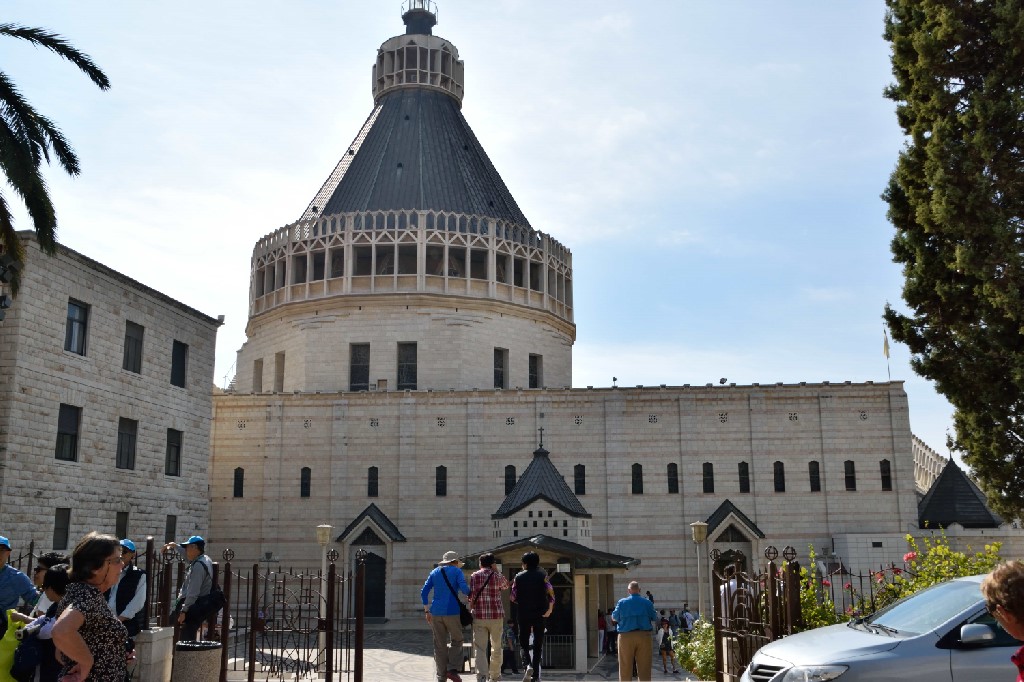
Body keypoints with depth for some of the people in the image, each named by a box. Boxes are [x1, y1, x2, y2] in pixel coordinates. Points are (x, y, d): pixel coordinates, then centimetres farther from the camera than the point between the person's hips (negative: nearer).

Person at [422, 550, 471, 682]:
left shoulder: (434, 572, 15)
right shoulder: (457, 571, 2)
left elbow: (424, 592, 10)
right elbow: (464, 588, -13)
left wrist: (427, 610, 14)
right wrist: (469, 594, 8)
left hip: (436, 613, 4)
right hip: (452, 612, -4)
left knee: (440, 645, 9)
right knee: (456, 641, 12)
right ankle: (452, 669, -3)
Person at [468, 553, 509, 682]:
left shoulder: (474, 576, 1)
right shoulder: (498, 576, 1)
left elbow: (471, 596, -4)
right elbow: (505, 586, 22)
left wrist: (470, 608, 12)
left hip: (479, 616, 0)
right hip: (496, 616, 1)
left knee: (480, 648, -1)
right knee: (496, 648, 15)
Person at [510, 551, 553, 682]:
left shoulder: (519, 577, 0)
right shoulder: (542, 575, 0)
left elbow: (513, 597, 0)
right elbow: (550, 593, -8)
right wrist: (550, 608, 5)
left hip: (523, 613, 0)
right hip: (540, 613, 0)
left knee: (524, 641, 12)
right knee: (538, 644, 9)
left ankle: (528, 664, -14)